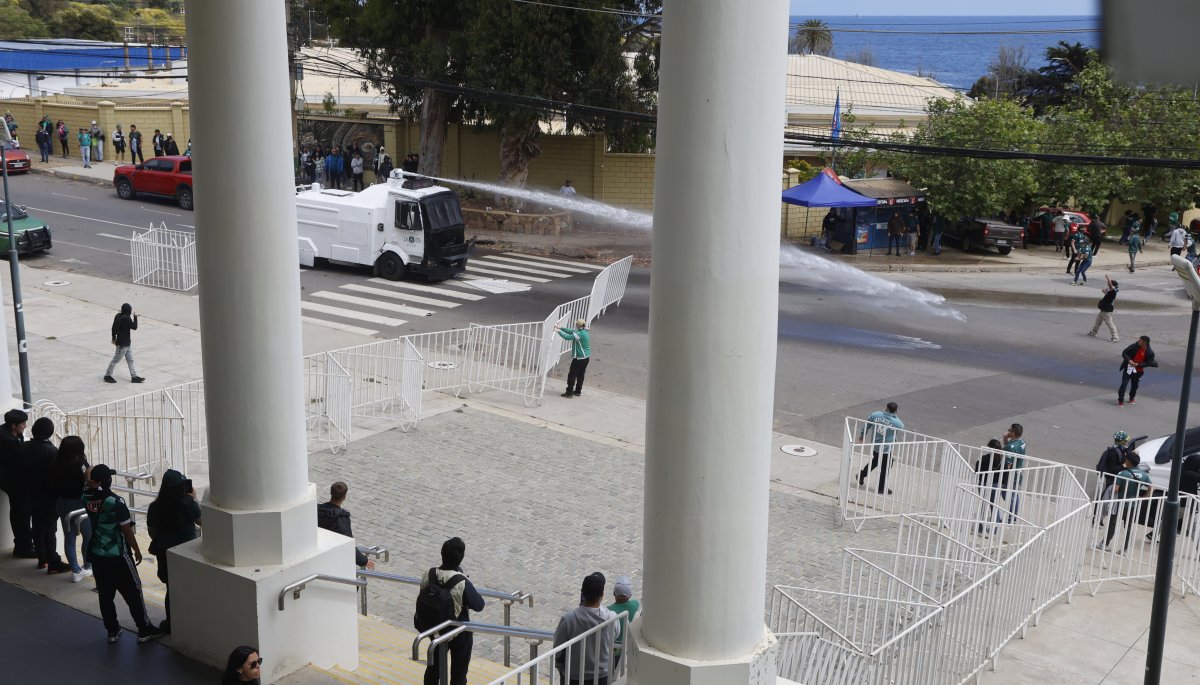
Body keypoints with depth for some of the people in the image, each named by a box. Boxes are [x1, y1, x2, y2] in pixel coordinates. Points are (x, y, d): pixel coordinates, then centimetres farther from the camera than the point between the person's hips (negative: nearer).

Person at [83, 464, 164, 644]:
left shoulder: (87, 498, -6)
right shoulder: (116, 502, -22)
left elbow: (87, 486, 22)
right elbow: (127, 530, -15)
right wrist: (137, 550, -4)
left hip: (97, 555, 6)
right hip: (117, 555, -6)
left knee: (105, 594, 15)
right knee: (133, 592, 6)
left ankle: (112, 630, 24)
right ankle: (144, 630, 13)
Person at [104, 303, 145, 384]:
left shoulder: (118, 316, 1)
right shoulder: (127, 319, -25)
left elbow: (114, 328, 9)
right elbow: (134, 327, -18)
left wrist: (114, 337, 20)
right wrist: (135, 317, -7)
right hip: (123, 344, -9)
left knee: (130, 360, 14)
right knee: (116, 360, 5)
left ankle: (134, 376, 20)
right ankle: (107, 376, 17)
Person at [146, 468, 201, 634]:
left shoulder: (155, 507, -13)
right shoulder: (188, 502, -15)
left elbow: (152, 532, -3)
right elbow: (201, 521, 0)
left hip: (165, 552, 0)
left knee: (171, 588, 14)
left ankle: (171, 624, 22)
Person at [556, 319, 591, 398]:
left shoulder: (580, 334, -23)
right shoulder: (584, 332, 6)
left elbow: (567, 337, -25)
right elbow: (570, 331, 13)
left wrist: (558, 331, -14)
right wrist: (560, 328, 9)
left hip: (579, 358, -9)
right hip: (586, 358, 9)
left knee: (572, 375, 0)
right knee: (580, 375, 18)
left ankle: (569, 393, 4)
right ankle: (578, 391, 27)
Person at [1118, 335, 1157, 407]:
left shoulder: (1150, 352, -16)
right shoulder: (1134, 346, -15)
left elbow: (1149, 363, -13)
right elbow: (1124, 353, -9)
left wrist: (1138, 364, -25)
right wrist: (1129, 360, -27)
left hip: (1138, 371, 1)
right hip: (1129, 368, -1)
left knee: (1134, 385, 18)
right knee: (1124, 383, -8)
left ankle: (1132, 398, 44)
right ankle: (1120, 400, 0)